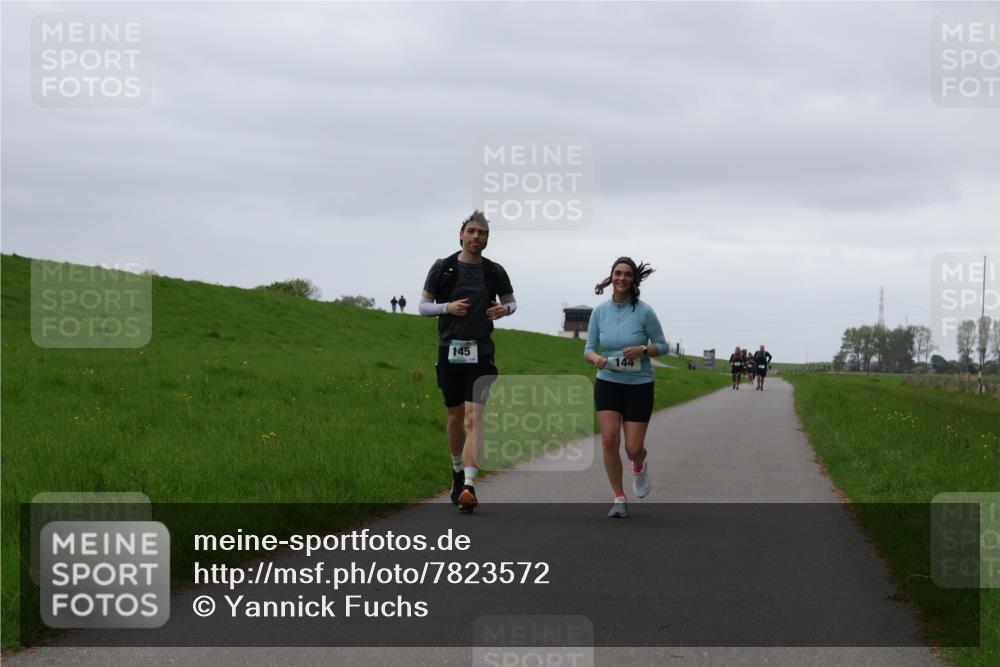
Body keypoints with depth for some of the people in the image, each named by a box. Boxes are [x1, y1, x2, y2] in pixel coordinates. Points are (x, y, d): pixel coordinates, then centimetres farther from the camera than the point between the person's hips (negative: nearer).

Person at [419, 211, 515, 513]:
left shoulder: (494, 271, 3)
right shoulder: (443, 268, 0)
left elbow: (511, 301, 19)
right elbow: (423, 306, 6)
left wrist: (505, 309, -4)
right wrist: (447, 307, -13)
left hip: (481, 353, -1)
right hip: (450, 351, 1)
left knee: (474, 416, -14)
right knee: (455, 416, 11)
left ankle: (468, 486, -23)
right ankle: (458, 471, 35)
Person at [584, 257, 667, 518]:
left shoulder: (644, 311, -10)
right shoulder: (600, 311, -2)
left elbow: (662, 346, -2)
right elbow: (589, 349, 3)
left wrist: (642, 350, -21)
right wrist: (596, 358, -20)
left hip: (639, 386, -2)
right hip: (607, 383, 2)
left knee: (633, 448, -3)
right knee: (610, 440, -13)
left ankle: (640, 467, 36)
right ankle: (619, 499, 2)